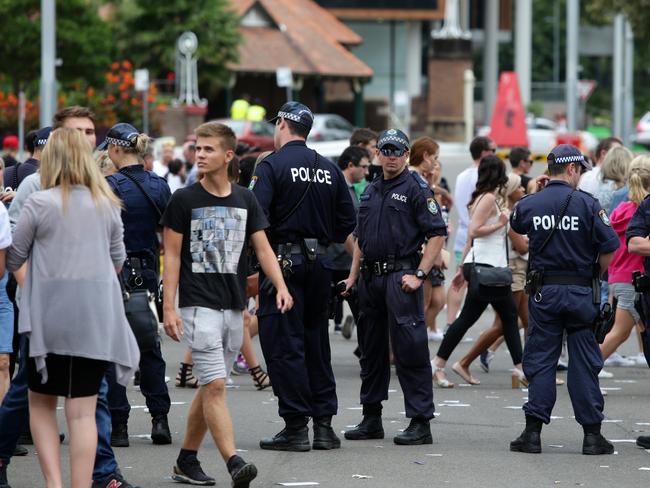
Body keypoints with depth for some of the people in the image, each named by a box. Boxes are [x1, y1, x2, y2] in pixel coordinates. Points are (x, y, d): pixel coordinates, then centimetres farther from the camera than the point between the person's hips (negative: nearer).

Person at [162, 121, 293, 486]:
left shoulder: (245, 200, 8)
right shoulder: (184, 200, -2)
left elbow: (263, 248, 6)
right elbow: (172, 256, -2)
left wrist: (281, 287, -10)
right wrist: (169, 307, -9)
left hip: (234, 306, 5)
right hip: (199, 304, -5)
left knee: (210, 388, 11)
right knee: (215, 386, -13)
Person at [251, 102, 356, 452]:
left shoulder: (272, 165, -9)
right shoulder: (329, 169, 10)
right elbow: (347, 221, 11)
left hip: (283, 263, -6)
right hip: (319, 263, 6)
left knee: (283, 345, -2)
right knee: (316, 341, 13)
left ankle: (296, 426, -4)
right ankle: (324, 424, 12)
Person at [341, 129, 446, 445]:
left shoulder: (416, 188, -5)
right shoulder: (371, 191, 17)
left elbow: (437, 234, -10)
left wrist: (419, 274, -16)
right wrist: (353, 276, 16)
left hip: (400, 278, -8)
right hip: (370, 277, 8)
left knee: (410, 352, -9)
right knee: (371, 350, 12)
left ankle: (420, 422, -7)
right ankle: (371, 419, 21)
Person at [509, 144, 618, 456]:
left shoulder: (529, 205, 0)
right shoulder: (587, 204, -8)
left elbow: (516, 225, 22)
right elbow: (609, 249, -10)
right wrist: (593, 275, 6)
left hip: (543, 292, 2)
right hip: (580, 293, -2)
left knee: (540, 361, 6)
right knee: (585, 363, 4)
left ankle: (532, 432, 1)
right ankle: (592, 435, 6)